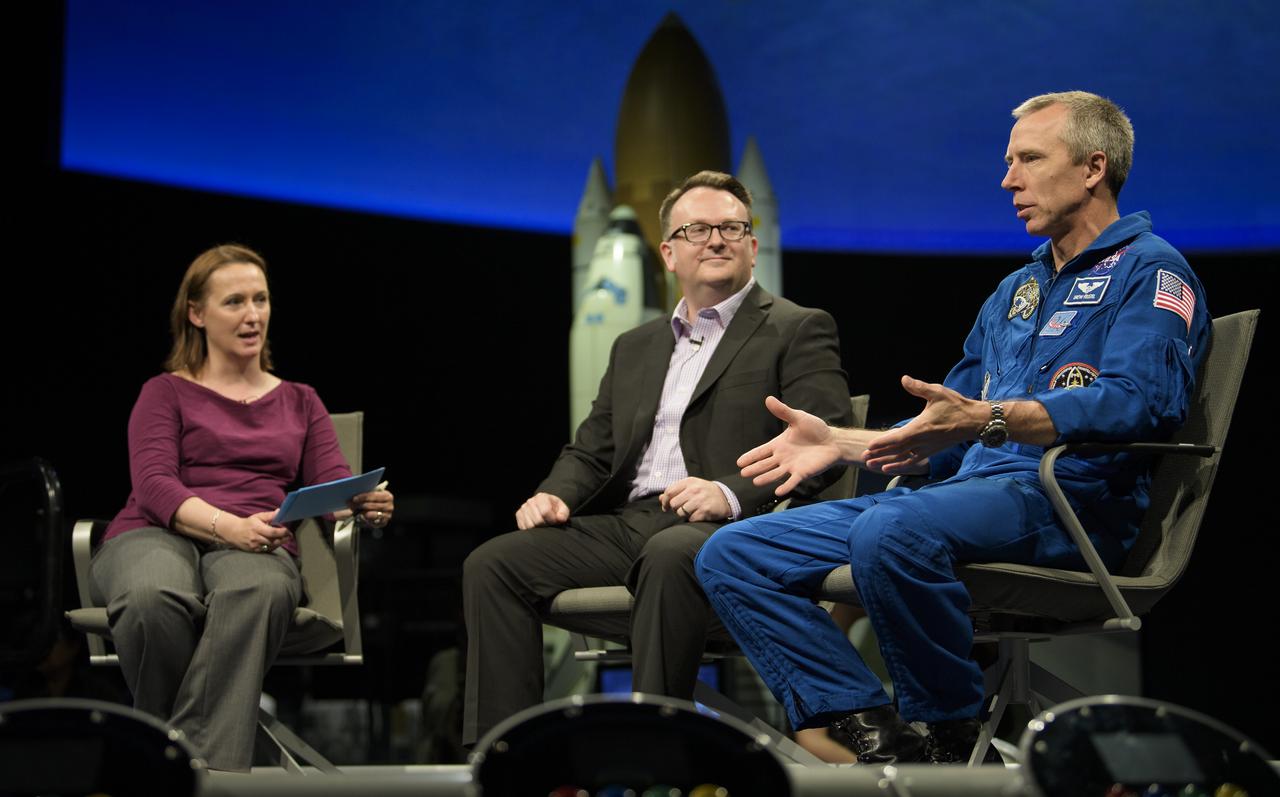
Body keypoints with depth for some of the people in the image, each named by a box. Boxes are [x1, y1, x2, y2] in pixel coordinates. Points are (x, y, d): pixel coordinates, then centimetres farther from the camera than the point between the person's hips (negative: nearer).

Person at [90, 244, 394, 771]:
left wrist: (365, 504, -15)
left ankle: (205, 769, -41)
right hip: (155, 536, -1)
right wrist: (228, 526, -21)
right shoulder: (166, 393, 16)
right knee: (153, 598, -41)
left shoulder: (300, 402, 26)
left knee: (257, 591, -40)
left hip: (255, 546, 1)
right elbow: (154, 486, -1)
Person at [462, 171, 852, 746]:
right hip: (626, 523, 6)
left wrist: (731, 493, -23)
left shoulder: (799, 331, 8)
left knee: (669, 557, -40)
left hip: (731, 528, -6)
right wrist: (554, 495, 2)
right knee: (492, 564, -15)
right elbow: (591, 450, 26)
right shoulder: (635, 347, 28)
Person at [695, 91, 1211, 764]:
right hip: (970, 489, 9)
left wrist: (989, 420, -30)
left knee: (889, 533, -40)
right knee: (731, 555, -6)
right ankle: (876, 737, -16)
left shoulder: (1147, 270, 2)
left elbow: (1139, 400, -18)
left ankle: (954, 735, -19)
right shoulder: (1015, 292, 29)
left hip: (1068, 500, -9)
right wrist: (841, 443, 15)